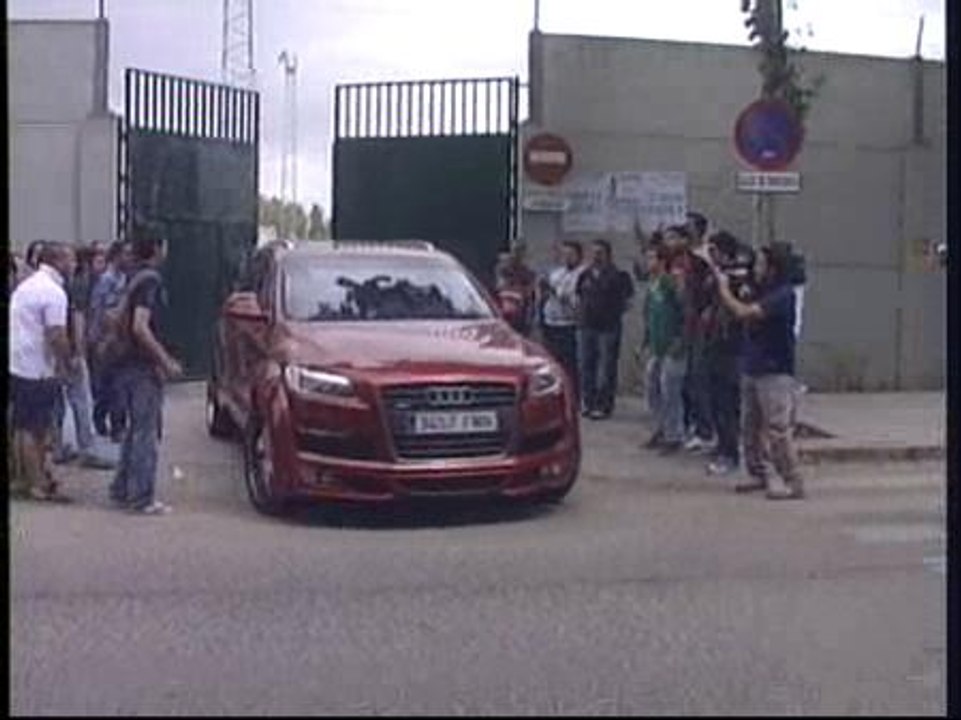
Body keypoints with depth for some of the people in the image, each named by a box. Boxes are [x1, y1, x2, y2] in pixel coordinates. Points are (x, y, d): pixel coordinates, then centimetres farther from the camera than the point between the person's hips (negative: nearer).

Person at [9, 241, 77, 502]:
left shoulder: (25, 285, 14)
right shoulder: (54, 292, -15)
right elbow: (56, 336, -21)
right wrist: (65, 363, -7)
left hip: (17, 365, 9)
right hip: (38, 371, -9)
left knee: (22, 427, 15)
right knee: (35, 429, -3)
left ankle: (23, 480, 23)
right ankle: (39, 485, 2)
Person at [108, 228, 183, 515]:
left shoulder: (134, 279, 14)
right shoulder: (150, 279, -15)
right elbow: (140, 327, -25)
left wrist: (161, 357, 24)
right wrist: (165, 361, -20)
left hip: (128, 365, 9)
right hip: (144, 368, -9)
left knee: (135, 429, 17)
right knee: (146, 433, -4)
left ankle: (122, 490, 22)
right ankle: (142, 498, 0)